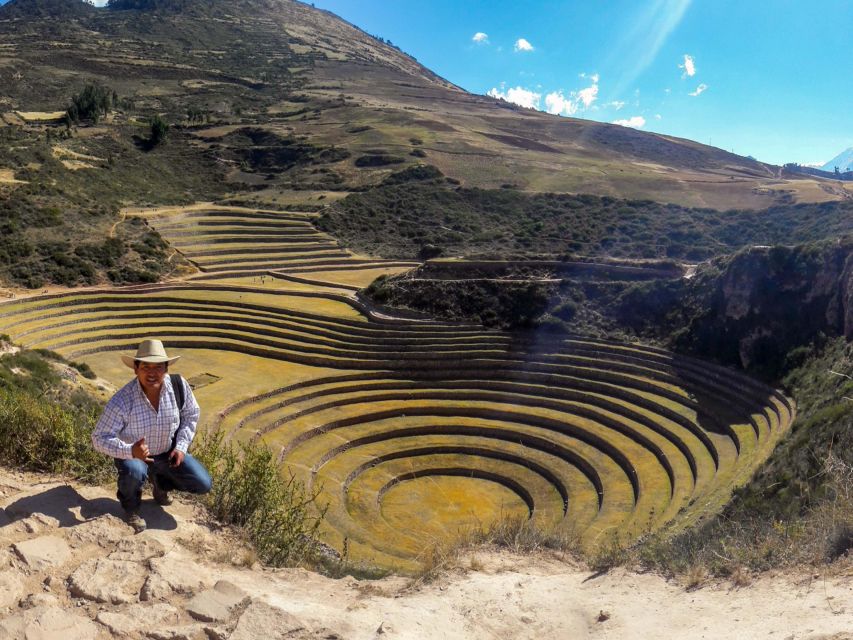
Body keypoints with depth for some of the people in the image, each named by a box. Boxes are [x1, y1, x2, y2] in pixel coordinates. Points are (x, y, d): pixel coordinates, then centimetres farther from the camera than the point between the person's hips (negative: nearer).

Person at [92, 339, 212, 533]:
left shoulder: (179, 385, -19)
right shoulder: (121, 401, -29)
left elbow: (191, 415, -1)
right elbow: (100, 438, -23)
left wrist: (181, 446, -10)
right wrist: (130, 451, -40)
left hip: (168, 452, 3)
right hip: (133, 454, -3)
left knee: (203, 485, -9)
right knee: (134, 471, -38)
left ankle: (160, 481, 23)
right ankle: (130, 505, -1)